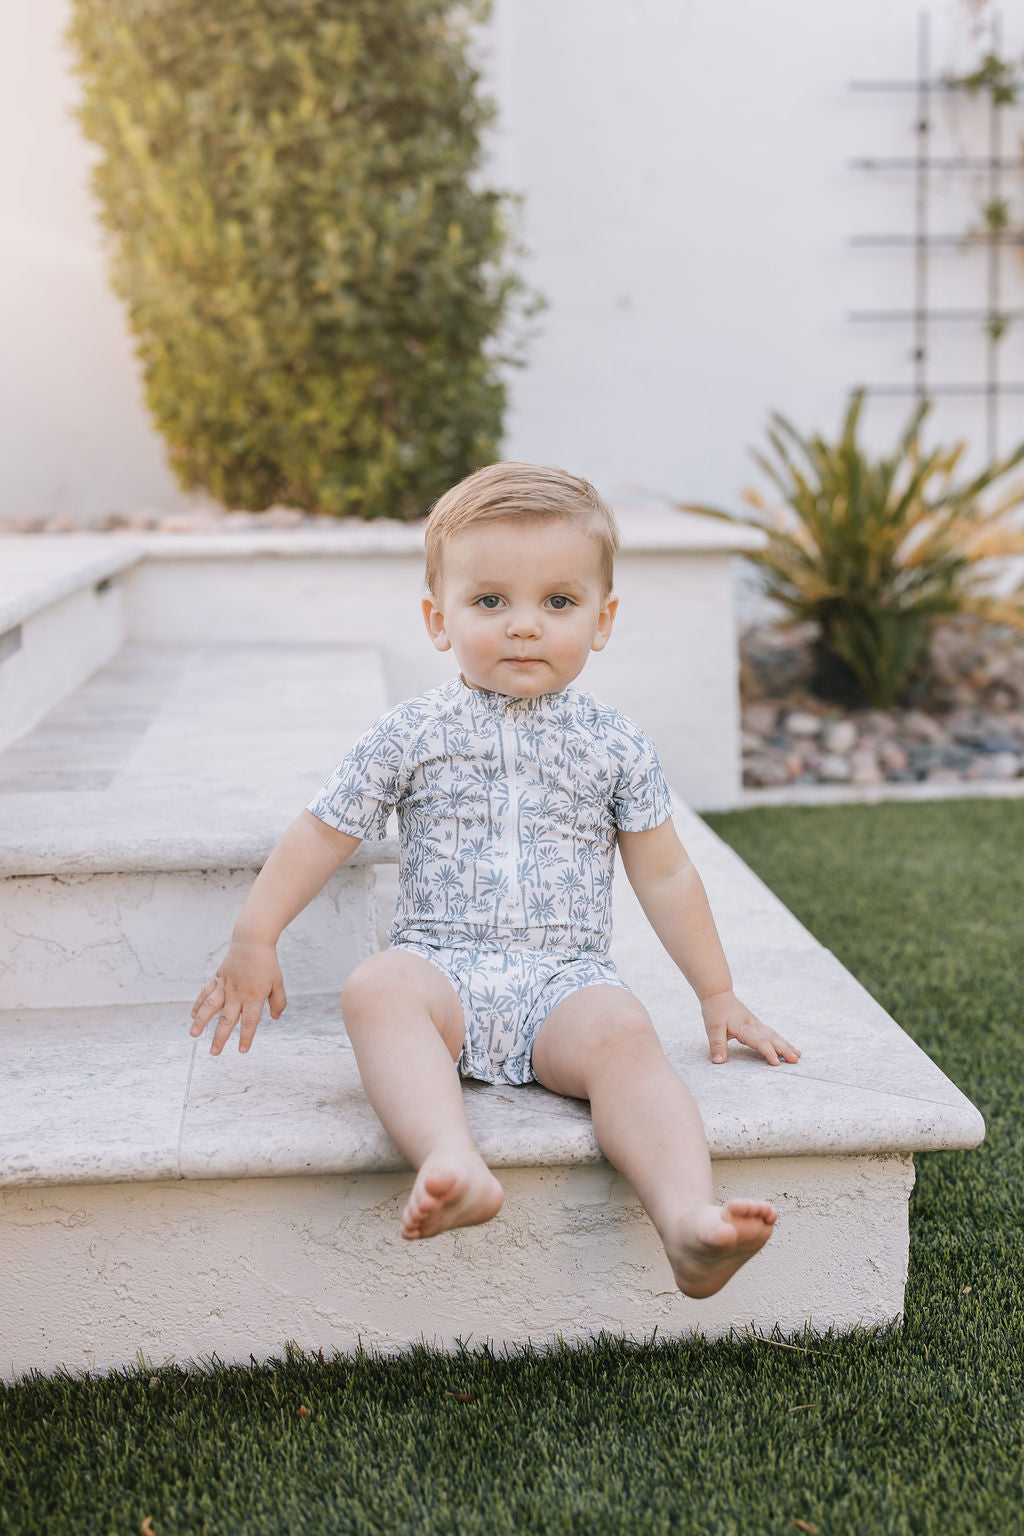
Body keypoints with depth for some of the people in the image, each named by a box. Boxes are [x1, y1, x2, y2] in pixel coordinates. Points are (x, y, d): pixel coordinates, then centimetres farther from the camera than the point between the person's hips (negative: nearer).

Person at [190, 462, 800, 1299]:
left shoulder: (615, 745, 8)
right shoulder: (412, 735, 6)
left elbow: (664, 874, 15)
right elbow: (323, 833, 12)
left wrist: (718, 994, 16)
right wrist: (254, 939, 7)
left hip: (563, 976, 0)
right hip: (439, 962, 0)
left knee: (622, 1031, -33)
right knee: (375, 989, -33)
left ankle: (690, 1221, -47)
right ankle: (453, 1164, -53)